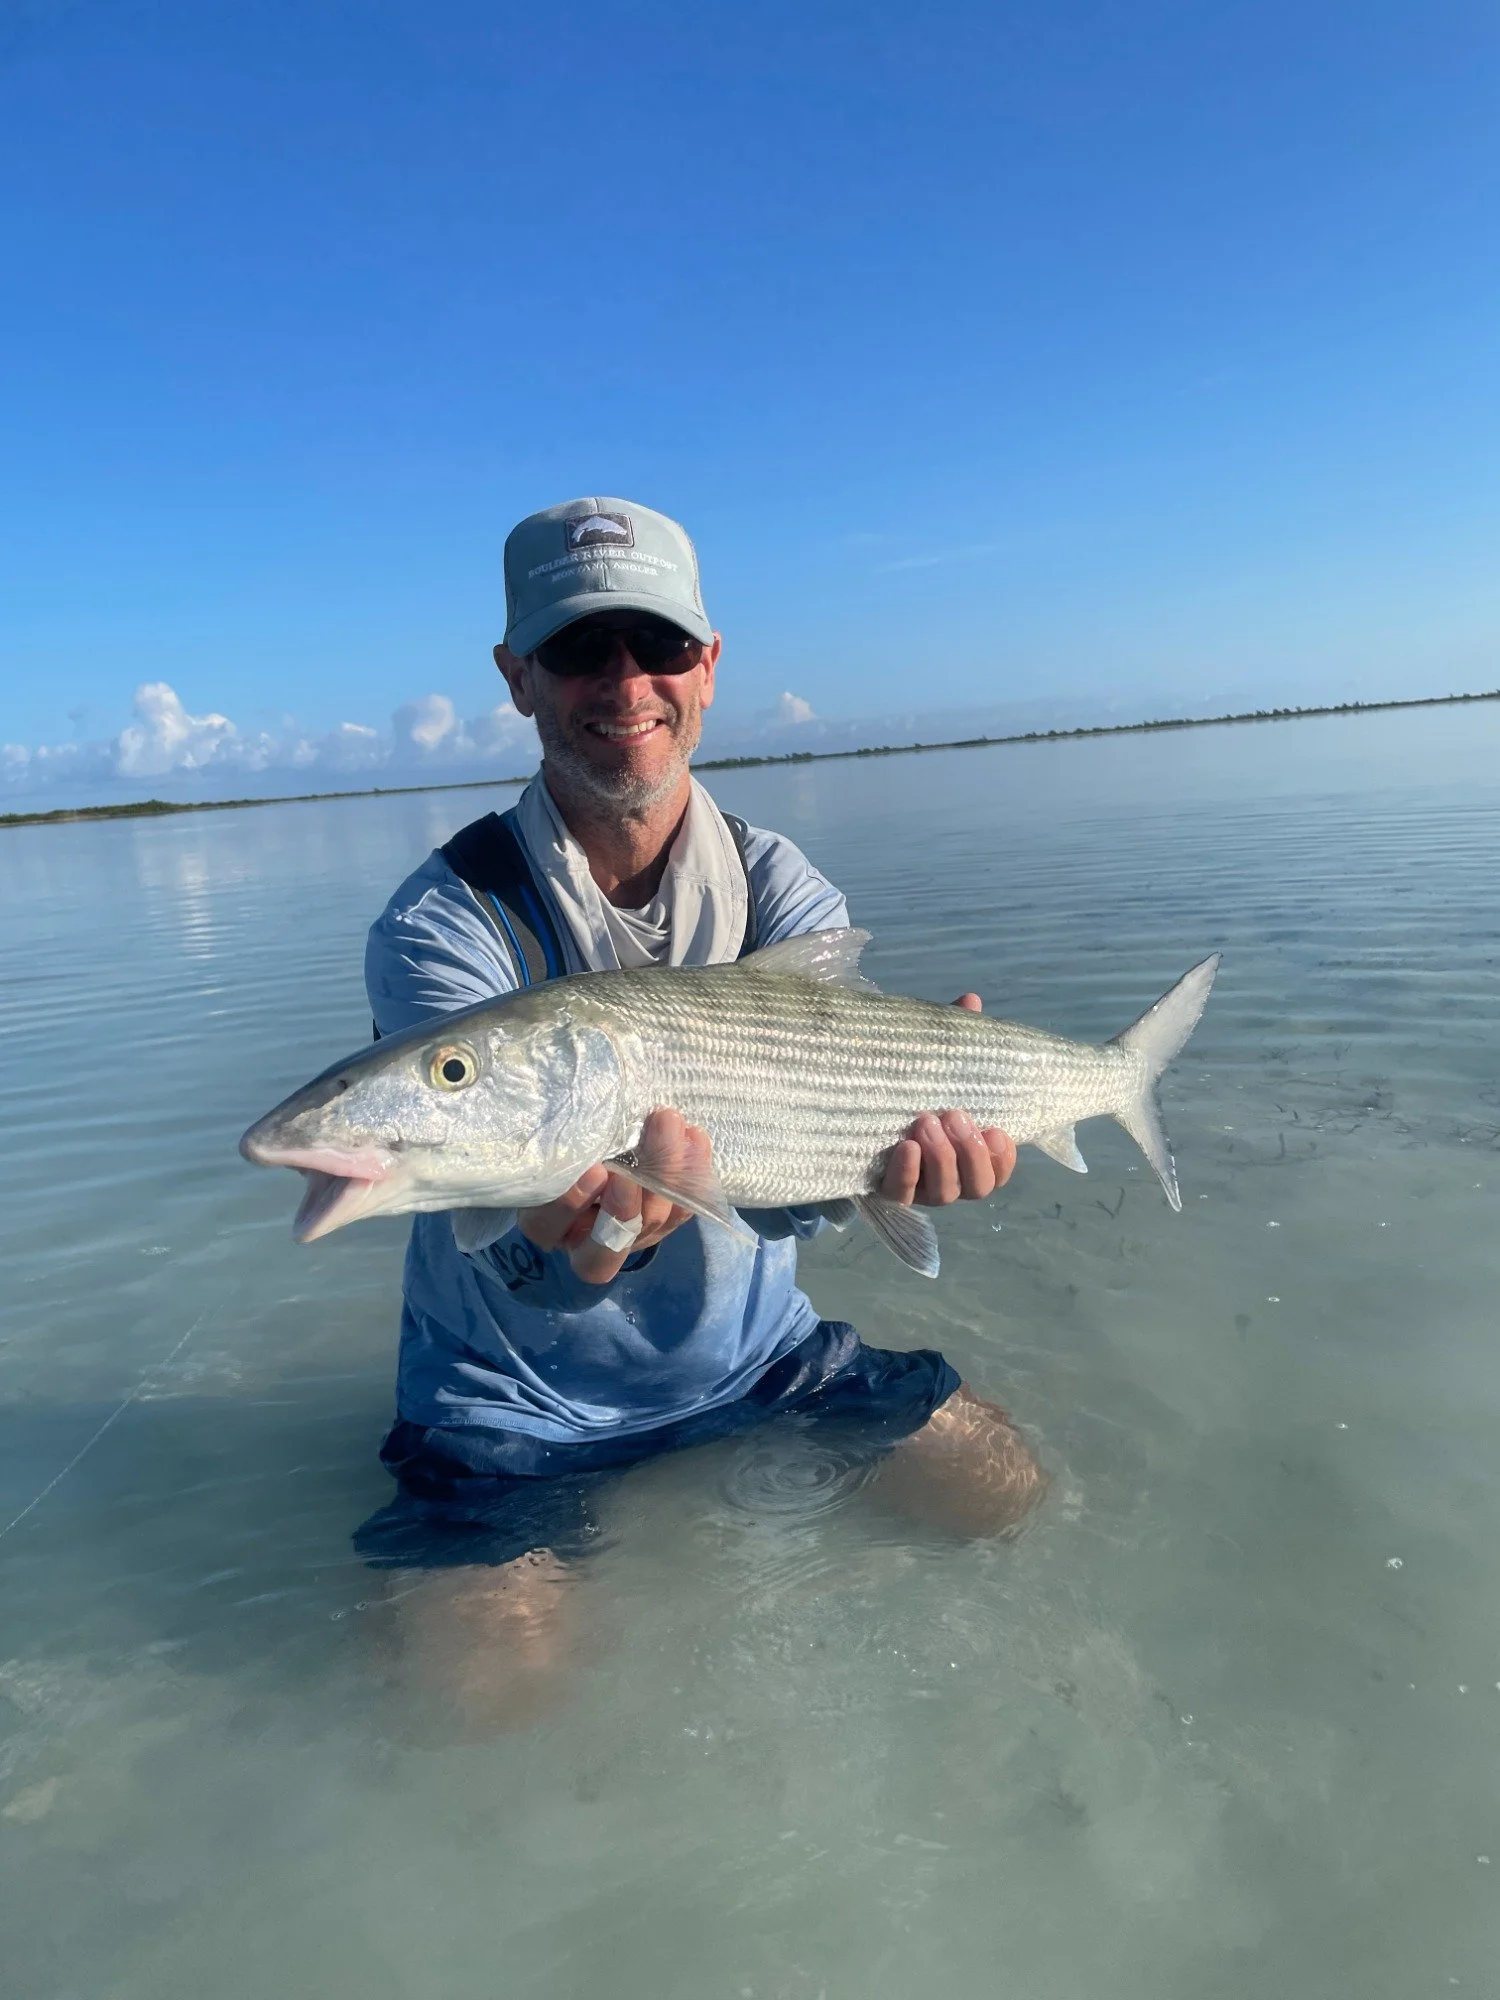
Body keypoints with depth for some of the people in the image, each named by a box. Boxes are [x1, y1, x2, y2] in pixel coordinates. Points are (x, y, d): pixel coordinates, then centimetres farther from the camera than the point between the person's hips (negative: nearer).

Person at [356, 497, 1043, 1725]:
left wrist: (885, 1140, -45)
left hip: (752, 1354, 3)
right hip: (519, 1405, -2)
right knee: (491, 1682, -17)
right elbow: (507, 1238, -27)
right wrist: (569, 1242, -52)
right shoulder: (440, 926, -17)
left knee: (1010, 1496, -1)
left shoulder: (782, 890, -7)